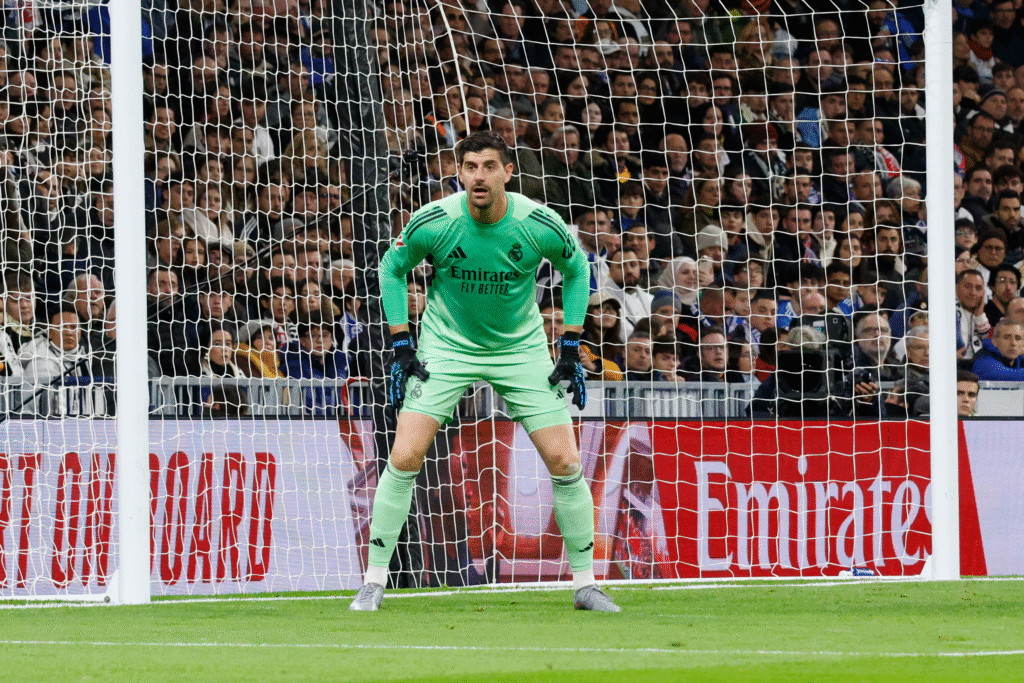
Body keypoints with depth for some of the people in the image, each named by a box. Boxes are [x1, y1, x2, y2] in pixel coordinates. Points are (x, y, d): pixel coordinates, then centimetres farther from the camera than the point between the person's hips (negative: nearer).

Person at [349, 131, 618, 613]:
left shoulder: (540, 225, -18)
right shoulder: (434, 221, -19)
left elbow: (577, 268, 3)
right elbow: (392, 267, 0)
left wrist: (571, 349, 0)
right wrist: (402, 348, -5)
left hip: (522, 349, 1)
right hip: (446, 347, -1)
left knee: (565, 462, -6)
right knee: (405, 456, -14)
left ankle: (585, 584, 9)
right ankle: (374, 581, -2)